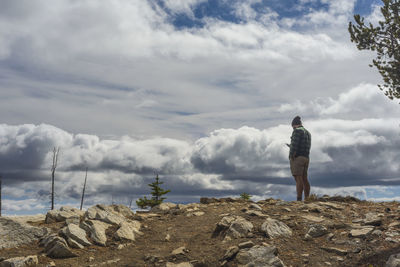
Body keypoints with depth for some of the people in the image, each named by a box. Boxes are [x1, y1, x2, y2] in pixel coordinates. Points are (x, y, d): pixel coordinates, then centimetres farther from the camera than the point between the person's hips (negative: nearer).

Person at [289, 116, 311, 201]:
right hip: (306, 158, 9)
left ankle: (299, 200, -14)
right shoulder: (308, 133, 19)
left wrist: (291, 157, -13)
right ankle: (307, 199, 11)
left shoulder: (297, 131, -8)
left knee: (298, 179, -11)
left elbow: (294, 145, -18)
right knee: (304, 179, 10)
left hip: (297, 158, -9)